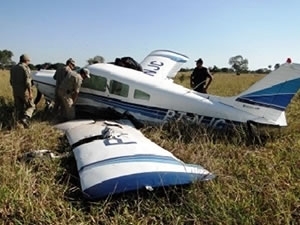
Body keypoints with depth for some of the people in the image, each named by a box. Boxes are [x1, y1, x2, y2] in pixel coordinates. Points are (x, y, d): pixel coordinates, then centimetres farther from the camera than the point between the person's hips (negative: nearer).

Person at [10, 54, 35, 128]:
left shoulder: (13, 68, 10)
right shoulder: (26, 68, -11)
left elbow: (11, 81, 15)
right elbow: (28, 81, -19)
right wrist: (30, 93, -18)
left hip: (16, 92, 6)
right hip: (24, 91, -6)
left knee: (19, 108, 12)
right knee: (31, 106, 6)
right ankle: (25, 118, -16)